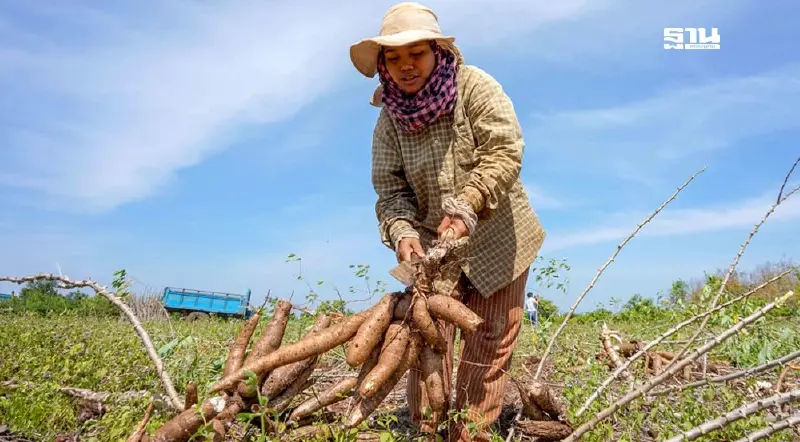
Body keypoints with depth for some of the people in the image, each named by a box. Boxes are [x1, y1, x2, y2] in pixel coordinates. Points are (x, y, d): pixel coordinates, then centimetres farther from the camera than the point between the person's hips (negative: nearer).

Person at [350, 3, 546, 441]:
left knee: (489, 343, 4)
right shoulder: (390, 119, -3)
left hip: (495, 241, -1)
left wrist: (466, 207, -33)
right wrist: (402, 233, -25)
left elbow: (504, 152, -22)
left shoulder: (474, 86, -13)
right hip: (433, 245, 2)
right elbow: (390, 189, -5)